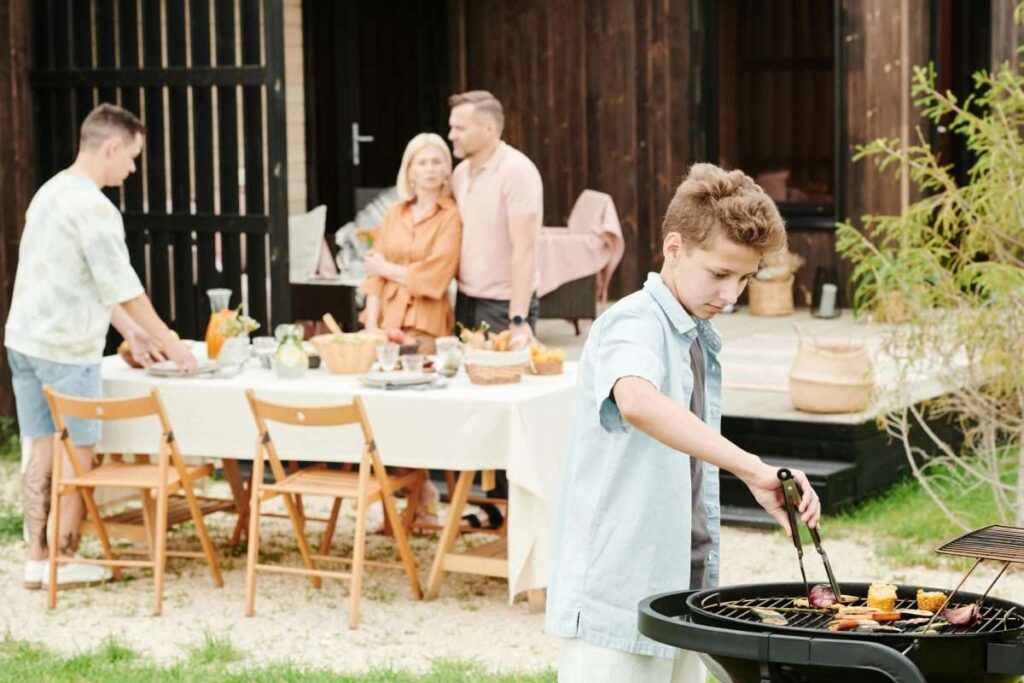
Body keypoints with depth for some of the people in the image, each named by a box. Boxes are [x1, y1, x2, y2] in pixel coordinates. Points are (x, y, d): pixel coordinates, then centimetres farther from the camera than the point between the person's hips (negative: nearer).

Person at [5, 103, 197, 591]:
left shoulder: (52, 191, 13)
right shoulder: (92, 207, -17)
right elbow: (124, 288, -16)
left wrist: (130, 331, 18)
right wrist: (172, 345, -6)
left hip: (24, 340, 9)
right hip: (65, 349, -9)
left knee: (43, 450, 13)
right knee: (77, 456, 2)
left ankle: (37, 558, 16)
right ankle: (61, 563, 8)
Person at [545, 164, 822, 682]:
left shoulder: (703, 341, 13)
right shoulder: (632, 324, -15)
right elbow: (636, 401, -39)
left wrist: (704, 580, 19)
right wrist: (752, 469, -45)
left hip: (678, 591, 9)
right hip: (617, 596, -9)